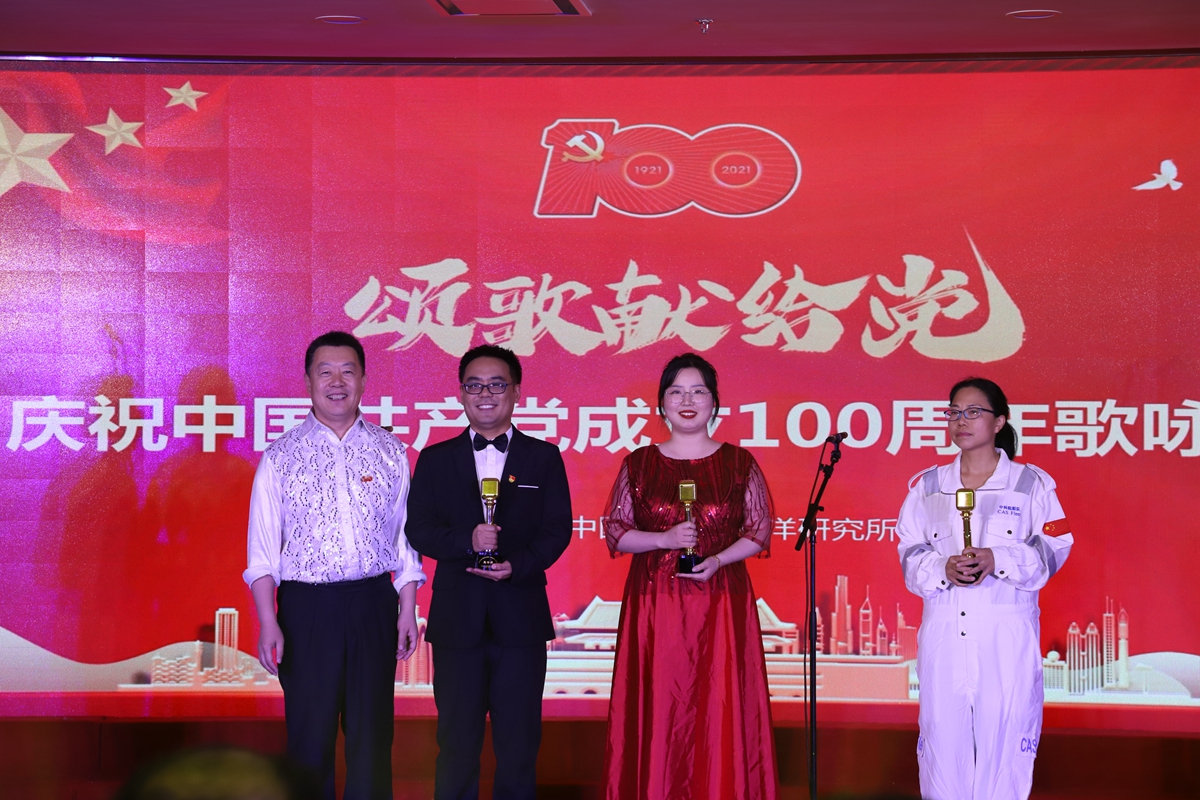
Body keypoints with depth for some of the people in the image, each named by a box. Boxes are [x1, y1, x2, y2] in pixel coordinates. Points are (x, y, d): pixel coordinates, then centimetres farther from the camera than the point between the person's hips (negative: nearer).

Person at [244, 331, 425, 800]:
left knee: (372, 731, 7)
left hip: (373, 603, 2)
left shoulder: (389, 453, 7)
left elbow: (405, 538, 8)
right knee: (310, 734, 4)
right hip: (305, 605, -1)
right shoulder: (281, 457, 1)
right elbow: (262, 549, -1)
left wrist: (408, 611, 3)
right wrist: (267, 622, -8)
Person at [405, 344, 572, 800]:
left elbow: (557, 530, 0)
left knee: (519, 740, 4)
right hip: (456, 618, 0)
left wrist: (517, 565, -16)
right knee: (457, 739, 6)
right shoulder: (435, 460, 8)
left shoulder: (544, 458, 7)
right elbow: (418, 530, 0)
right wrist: (467, 541, -17)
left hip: (520, 615, 0)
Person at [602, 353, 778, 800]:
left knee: (720, 711, -2)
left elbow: (760, 531, 6)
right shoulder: (638, 465, 7)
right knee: (658, 712, -1)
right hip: (654, 606, 0)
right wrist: (664, 538, -11)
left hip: (721, 604, 0)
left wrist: (718, 559, -12)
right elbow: (615, 532, 6)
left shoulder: (739, 463, 5)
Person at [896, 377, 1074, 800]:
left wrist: (997, 560, -16)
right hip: (943, 632, 2)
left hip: (1007, 634, -2)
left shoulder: (1031, 484, 5)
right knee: (943, 734, 0)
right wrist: (943, 568, -13)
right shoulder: (926, 486, 12)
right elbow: (911, 552, 9)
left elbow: (1053, 548, 0)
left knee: (1004, 736, -5)